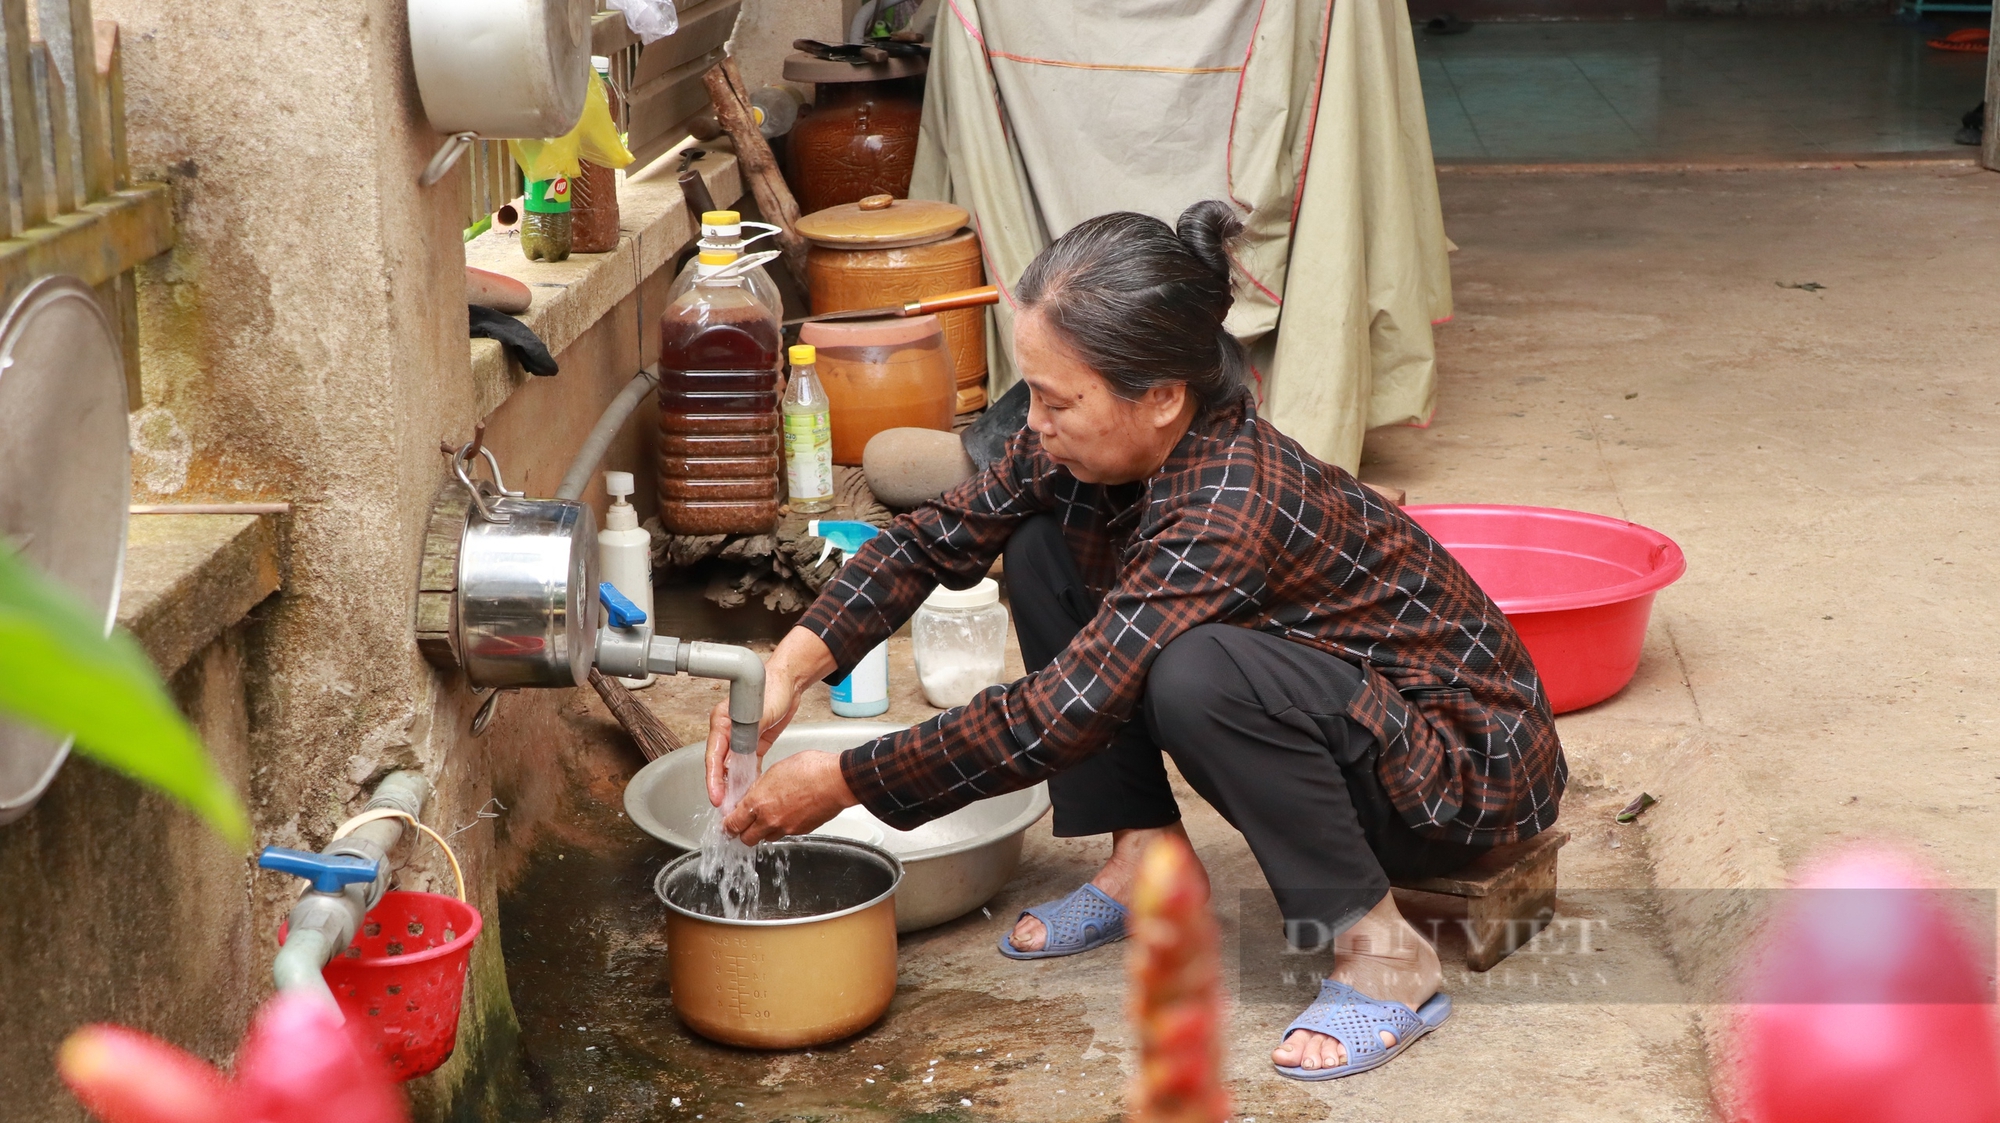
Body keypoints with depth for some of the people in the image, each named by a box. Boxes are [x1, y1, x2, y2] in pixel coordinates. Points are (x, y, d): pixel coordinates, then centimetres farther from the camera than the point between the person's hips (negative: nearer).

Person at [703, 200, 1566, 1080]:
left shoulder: (1234, 507, -34)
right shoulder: (1094, 444, -11)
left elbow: (1055, 718, -33)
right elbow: (936, 537, 0)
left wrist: (842, 782, -25)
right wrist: (790, 668, -14)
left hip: (1465, 761, -8)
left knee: (1191, 672, -37)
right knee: (1042, 546, -1)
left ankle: (1383, 957, -18)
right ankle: (1147, 858, 7)